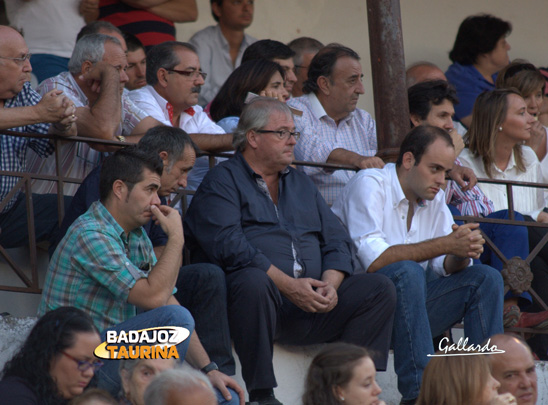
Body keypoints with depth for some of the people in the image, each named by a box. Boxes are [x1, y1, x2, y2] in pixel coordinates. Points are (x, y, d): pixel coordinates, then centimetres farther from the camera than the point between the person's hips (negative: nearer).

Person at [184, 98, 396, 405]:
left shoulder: (301, 183, 27)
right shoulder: (223, 181, 5)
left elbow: (337, 242, 19)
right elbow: (228, 245, -12)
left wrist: (330, 284, -4)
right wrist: (288, 285, -19)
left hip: (311, 303, 6)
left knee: (380, 288, -10)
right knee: (254, 280, -39)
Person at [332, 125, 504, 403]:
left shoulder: (433, 197, 12)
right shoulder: (370, 184, -12)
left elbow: (445, 266, 7)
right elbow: (374, 261, -25)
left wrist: (463, 252, -18)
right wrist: (445, 244, -26)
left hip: (407, 302, 8)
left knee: (486, 278, -6)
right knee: (408, 272, -35)